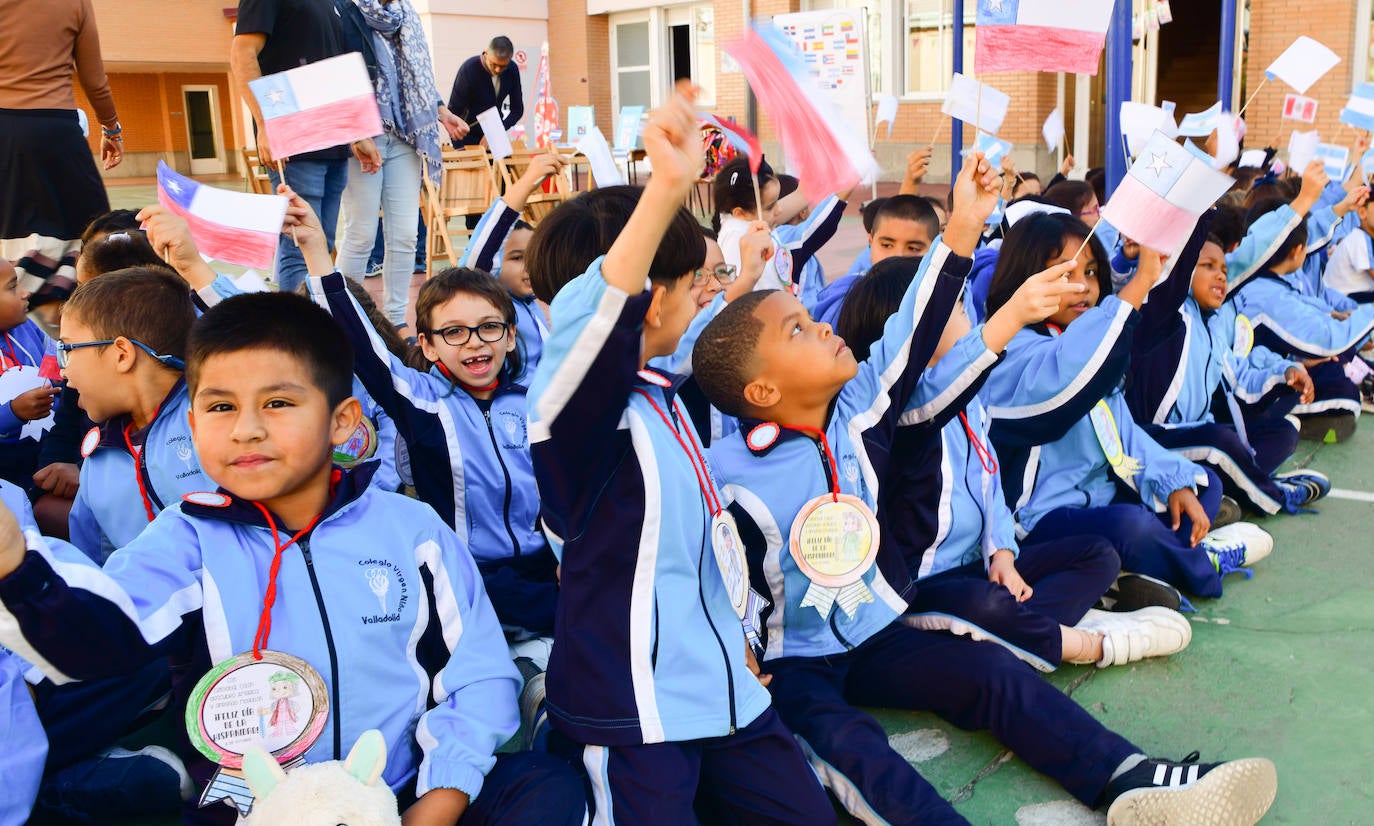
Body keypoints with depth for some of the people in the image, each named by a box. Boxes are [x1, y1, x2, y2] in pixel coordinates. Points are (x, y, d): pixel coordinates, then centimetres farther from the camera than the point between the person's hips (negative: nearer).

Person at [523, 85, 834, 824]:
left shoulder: (663, 394, 9)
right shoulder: (576, 401, -20)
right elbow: (593, 319, -41)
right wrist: (665, 190, -54)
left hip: (721, 685, 8)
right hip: (630, 706, -8)